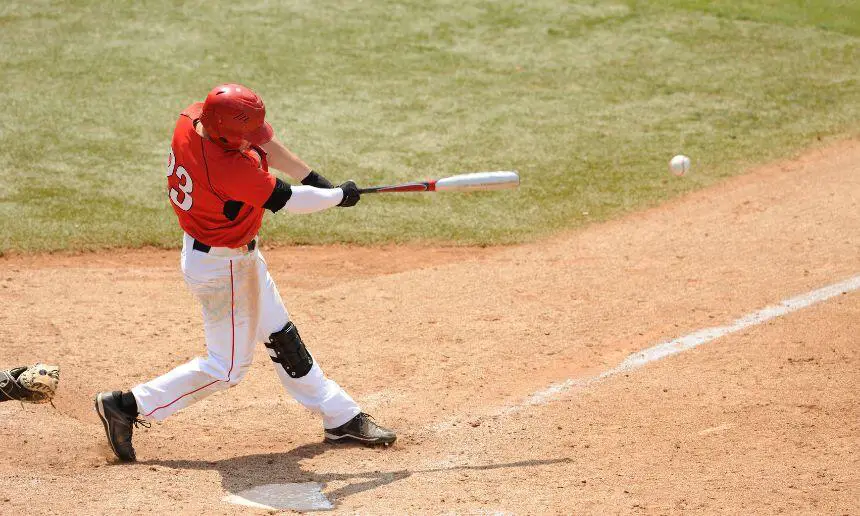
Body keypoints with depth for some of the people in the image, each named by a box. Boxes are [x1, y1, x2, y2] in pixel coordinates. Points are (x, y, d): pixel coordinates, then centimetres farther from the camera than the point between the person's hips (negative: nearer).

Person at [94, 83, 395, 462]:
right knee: (227, 368, 6)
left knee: (282, 337, 19)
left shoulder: (191, 118, -13)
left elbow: (263, 144, 2)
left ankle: (340, 418, 32)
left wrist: (311, 177, -1)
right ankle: (128, 406, 12)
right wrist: (340, 196, -7)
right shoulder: (230, 169, -37)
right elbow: (288, 201, -23)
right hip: (222, 268, -10)